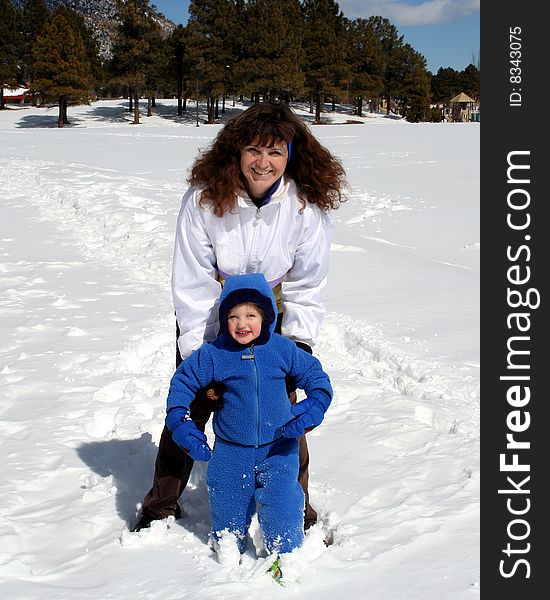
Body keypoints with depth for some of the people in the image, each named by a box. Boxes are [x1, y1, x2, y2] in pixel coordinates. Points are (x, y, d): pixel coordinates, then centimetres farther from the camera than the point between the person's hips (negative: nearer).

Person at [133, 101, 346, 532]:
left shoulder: (307, 205, -21)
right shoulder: (204, 198, -24)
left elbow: (306, 287, -11)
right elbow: (193, 285, -19)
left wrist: (298, 346, -20)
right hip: (208, 317, 0)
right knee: (190, 405, 5)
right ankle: (162, 504, 27)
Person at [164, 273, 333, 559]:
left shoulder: (283, 349, -9)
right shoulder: (214, 354, -10)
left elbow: (314, 374, 3)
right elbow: (183, 381, 2)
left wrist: (314, 406, -14)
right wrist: (178, 420, -6)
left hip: (278, 448, -1)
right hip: (231, 450, 1)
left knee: (280, 505, -8)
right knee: (228, 504, 15)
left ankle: (287, 553, 14)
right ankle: (227, 546, 42)